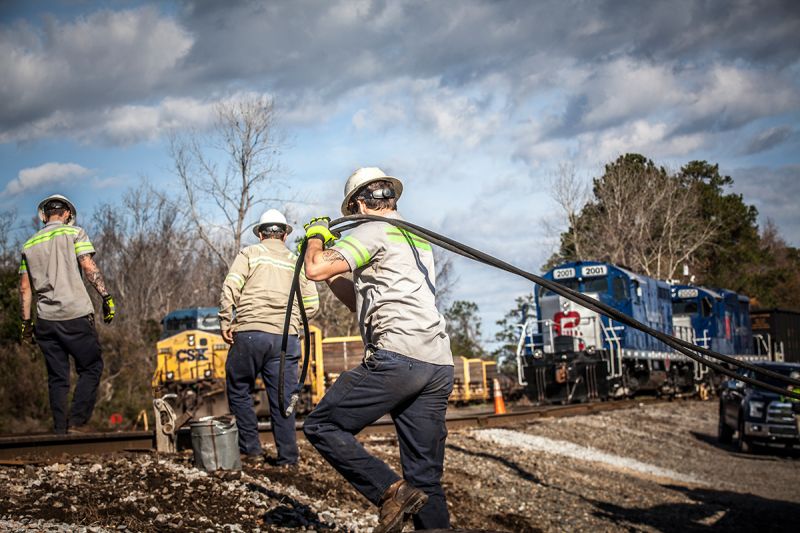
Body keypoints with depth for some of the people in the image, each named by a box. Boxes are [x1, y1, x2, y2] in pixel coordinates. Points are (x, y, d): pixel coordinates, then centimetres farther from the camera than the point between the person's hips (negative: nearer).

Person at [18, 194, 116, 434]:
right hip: (75, 315, -5)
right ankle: (78, 421, -6)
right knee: (91, 368, 4)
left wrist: (26, 322, 17)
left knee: (57, 377, 9)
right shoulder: (74, 233, 3)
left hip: (45, 320, 5)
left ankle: (60, 430, 8)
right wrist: (106, 297, -9)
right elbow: (89, 267, -10)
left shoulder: (30, 244, 16)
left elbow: (25, 287, 14)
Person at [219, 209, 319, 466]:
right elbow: (312, 305, 10)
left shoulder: (250, 254, 7)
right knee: (282, 399, 5)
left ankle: (251, 449, 8)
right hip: (286, 338, 2)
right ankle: (287, 457, 4)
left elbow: (230, 288, -6)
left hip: (250, 332, -2)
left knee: (239, 391, 12)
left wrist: (226, 323, 0)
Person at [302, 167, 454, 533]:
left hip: (397, 358, -8)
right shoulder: (418, 237, 28)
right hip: (439, 367, 8)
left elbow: (316, 270, -9)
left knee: (322, 426, 1)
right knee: (426, 481, 8)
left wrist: (315, 236, 10)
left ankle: (390, 490, -12)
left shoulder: (374, 231, 2)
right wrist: (332, 275, 32)